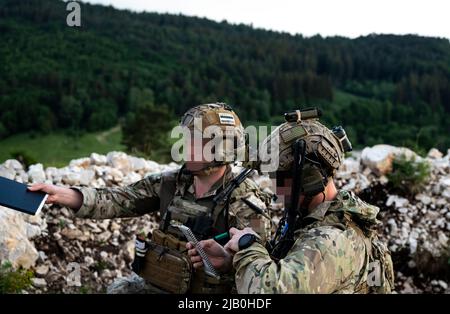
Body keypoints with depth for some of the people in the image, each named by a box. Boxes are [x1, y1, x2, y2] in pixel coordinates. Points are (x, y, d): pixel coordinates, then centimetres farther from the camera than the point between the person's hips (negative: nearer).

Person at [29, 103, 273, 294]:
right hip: (154, 286, 5)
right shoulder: (171, 183, 1)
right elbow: (118, 200, -2)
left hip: (202, 289, -5)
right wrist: (60, 194, -11)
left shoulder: (246, 203, -13)